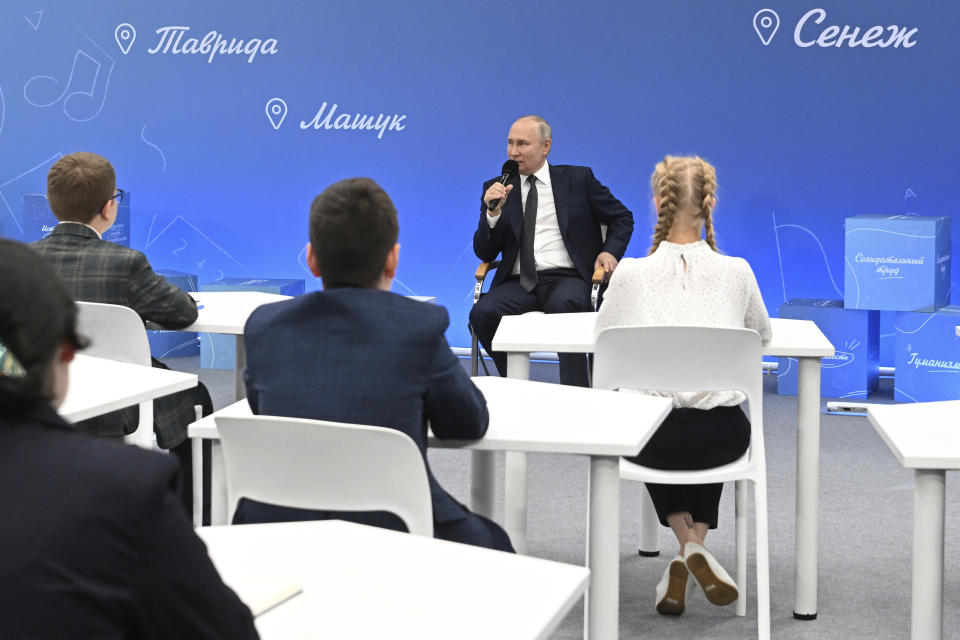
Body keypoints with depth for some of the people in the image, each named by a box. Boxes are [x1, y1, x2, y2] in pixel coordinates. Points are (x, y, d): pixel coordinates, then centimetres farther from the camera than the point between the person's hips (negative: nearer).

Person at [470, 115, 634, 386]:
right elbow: (484, 253, 8)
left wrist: (610, 252, -2)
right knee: (482, 312, -29)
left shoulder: (578, 178, 11)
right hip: (518, 282, 2)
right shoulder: (496, 188, 13)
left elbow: (622, 218, 17)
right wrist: (493, 211, -9)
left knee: (565, 304, -38)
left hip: (567, 278, -2)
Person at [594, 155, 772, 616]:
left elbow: (603, 335, 12)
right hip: (724, 437, 1)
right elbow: (761, 334, 15)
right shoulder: (737, 272, -5)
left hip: (648, 438, -1)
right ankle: (695, 548, 27)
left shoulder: (632, 274, -8)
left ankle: (687, 547, 23)